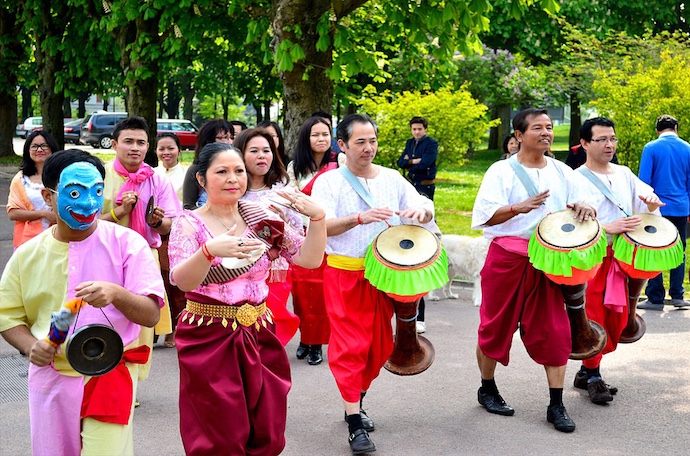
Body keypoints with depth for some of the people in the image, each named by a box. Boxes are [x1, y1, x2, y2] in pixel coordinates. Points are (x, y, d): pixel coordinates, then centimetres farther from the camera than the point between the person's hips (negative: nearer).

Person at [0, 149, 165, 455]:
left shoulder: (126, 243, -7)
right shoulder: (27, 255, 2)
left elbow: (150, 315, -12)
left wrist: (116, 294, -32)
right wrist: (31, 346, -11)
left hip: (111, 376, -3)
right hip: (50, 378, 3)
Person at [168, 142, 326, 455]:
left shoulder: (260, 218, 4)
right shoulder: (189, 224, -6)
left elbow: (309, 259, 2)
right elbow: (181, 281, -22)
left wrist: (317, 217, -14)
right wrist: (210, 250, -41)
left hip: (259, 336, 4)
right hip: (209, 341, -4)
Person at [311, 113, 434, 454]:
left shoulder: (392, 179, 7)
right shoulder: (329, 181, -4)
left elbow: (427, 211, 5)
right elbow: (322, 225, -18)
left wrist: (420, 211, -20)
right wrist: (360, 218, -33)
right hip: (344, 275, -4)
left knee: (379, 344, 11)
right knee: (350, 346, -5)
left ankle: (356, 402, 31)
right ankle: (355, 425, -1)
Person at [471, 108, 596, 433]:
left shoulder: (562, 172, 9)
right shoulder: (501, 171, -4)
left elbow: (584, 206, 10)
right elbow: (485, 216, -13)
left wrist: (582, 207, -14)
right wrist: (518, 208, -30)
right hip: (507, 259, -3)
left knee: (555, 330, -1)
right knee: (496, 327, 8)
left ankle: (556, 405, 5)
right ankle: (487, 389, 28)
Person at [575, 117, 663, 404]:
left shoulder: (624, 174, 14)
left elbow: (646, 198, 15)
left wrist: (651, 203, -9)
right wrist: (609, 228, -28)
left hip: (620, 258, 6)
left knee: (617, 319, 8)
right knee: (593, 319, -4)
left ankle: (587, 370, 23)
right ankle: (592, 377, 10)